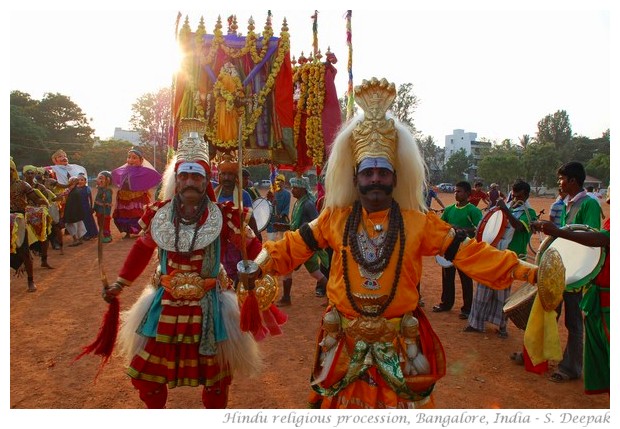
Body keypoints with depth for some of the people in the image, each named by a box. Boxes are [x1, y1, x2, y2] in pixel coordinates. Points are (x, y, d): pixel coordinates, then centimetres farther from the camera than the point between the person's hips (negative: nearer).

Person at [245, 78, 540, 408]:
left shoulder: (418, 222, -7)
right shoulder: (334, 219, -4)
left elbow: (468, 253, -9)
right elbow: (292, 247, 1)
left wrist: (523, 270, -14)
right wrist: (258, 267, -11)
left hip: (399, 344, 0)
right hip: (346, 343, 1)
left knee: (400, 403, 16)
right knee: (344, 403, 18)